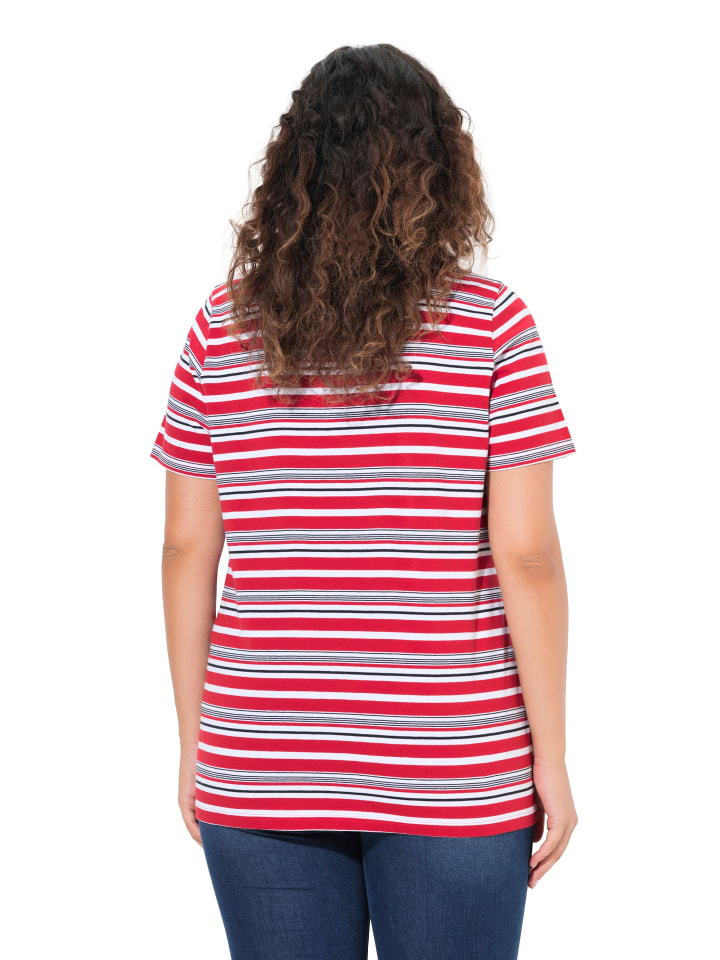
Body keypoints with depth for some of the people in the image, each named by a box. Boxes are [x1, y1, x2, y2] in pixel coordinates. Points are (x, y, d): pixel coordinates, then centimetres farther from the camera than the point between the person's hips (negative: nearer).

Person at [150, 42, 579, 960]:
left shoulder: (222, 327, 0)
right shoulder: (493, 325, -7)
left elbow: (187, 552, 2)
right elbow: (525, 557, -10)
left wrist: (195, 740, 12)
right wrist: (551, 757, -1)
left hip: (257, 776, 2)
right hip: (454, 775, -2)